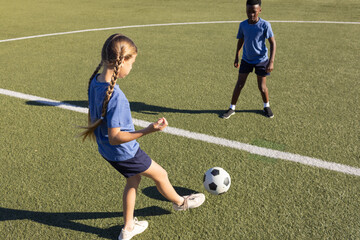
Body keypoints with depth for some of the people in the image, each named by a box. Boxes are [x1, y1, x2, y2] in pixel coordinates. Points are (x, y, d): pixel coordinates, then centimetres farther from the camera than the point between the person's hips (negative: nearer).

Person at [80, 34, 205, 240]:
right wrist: (147, 131, -40)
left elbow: (93, 116, 8)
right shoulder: (116, 96, -35)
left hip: (106, 151, 8)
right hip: (125, 153, -8)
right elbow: (115, 137, -33)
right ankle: (180, 203, 46)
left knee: (134, 179, 27)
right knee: (160, 175, 16)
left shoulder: (95, 82, -7)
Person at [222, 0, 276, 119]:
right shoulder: (243, 25, -8)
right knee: (239, 84, 0)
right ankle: (232, 108, 14)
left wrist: (271, 61, -21)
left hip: (261, 60, -2)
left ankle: (266, 106, 29)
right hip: (246, 60, 3)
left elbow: (273, 43, -14)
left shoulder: (265, 25, -18)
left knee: (262, 87, 3)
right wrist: (236, 58, 10)